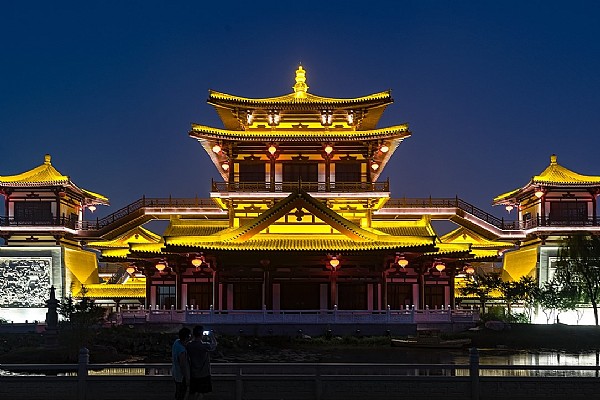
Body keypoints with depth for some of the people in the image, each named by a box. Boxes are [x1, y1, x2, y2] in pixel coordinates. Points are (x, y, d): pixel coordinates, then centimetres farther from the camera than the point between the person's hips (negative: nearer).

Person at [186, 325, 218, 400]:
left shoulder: (189, 345, -11)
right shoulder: (205, 346, -23)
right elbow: (214, 344, -4)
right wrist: (211, 336, 13)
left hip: (193, 374, 4)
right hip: (203, 374, -4)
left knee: (192, 393, 19)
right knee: (200, 393, 10)